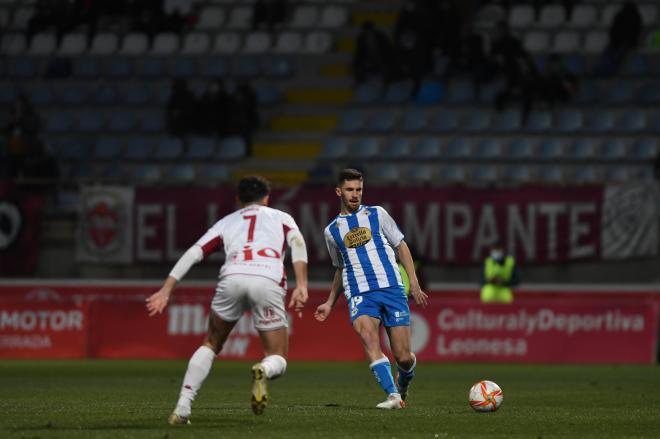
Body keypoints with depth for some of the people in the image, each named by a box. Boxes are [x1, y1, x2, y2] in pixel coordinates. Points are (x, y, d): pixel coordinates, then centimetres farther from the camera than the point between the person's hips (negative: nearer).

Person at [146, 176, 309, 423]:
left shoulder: (227, 222, 32)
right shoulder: (281, 217, 29)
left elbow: (193, 253, 20)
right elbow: (297, 243, 7)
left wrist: (165, 291, 17)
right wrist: (301, 286, -3)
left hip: (232, 277, 2)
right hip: (269, 280, -2)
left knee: (210, 345, 25)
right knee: (277, 362, 9)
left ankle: (182, 408, 12)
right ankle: (263, 371, -28)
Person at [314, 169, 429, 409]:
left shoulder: (377, 214, 10)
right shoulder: (332, 231, 16)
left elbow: (401, 246, 13)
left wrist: (414, 283, 4)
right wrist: (329, 303, 24)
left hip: (391, 288, -1)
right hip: (359, 294, 1)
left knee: (403, 357, -6)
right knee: (368, 336, -31)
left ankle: (402, 385, 30)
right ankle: (393, 396, -35)